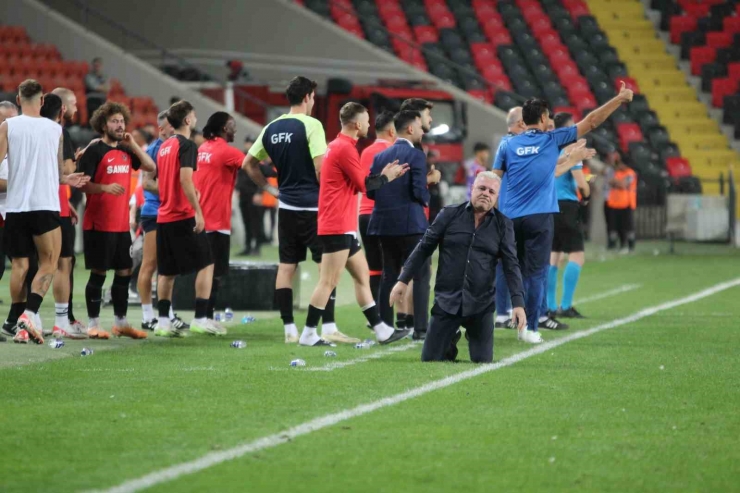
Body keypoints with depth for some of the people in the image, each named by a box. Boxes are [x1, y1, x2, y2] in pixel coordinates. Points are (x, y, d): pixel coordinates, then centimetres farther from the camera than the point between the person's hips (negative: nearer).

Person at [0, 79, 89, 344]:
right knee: (48, 263, 5)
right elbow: (57, 171, 9)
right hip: (45, 205, -1)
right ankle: (29, 313, -15)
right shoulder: (55, 129, 4)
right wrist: (65, 179, 27)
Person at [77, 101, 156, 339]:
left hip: (122, 224, 7)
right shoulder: (94, 150, -8)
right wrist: (105, 188, -28)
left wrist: (133, 144, 2)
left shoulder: (126, 150, 12)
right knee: (98, 273, -4)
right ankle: (93, 324, 3)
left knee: (124, 272, 10)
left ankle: (121, 322, 21)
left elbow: (151, 167, 11)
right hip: (98, 224, -7)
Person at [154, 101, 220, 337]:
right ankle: (200, 319, -6)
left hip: (164, 217, 8)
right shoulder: (186, 145, -10)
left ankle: (163, 321, 6)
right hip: (184, 217, -8)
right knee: (206, 264, -1)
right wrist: (198, 212, -21)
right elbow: (185, 179, -21)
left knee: (167, 271, 9)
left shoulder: (164, 147, 14)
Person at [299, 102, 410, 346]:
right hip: (338, 227, -11)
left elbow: (358, 182, 19)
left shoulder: (339, 146, 16)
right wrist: (386, 177, 3)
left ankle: (381, 330, 17)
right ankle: (308, 334, -6)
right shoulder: (345, 148, -15)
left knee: (362, 275, 13)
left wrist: (383, 175, 15)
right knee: (328, 282, -8)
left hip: (343, 227, 11)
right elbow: (364, 185, -13)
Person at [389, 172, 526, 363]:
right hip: (446, 301, 0)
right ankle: (452, 340, 34)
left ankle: (472, 337, 35)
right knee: (430, 359, 0)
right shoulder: (450, 215, 1)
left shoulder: (503, 225, 2)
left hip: (481, 305, 0)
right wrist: (403, 280, 1)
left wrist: (518, 303, -13)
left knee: (483, 361, 0)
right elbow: (424, 248, 6)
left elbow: (511, 265, -2)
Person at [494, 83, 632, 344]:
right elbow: (590, 122, 4)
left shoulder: (508, 145, 6)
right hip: (539, 217, -3)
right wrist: (620, 98, 11)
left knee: (519, 272, 11)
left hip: (511, 217, 3)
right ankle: (530, 329, -2)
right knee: (536, 274, 0)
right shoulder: (552, 140, 0)